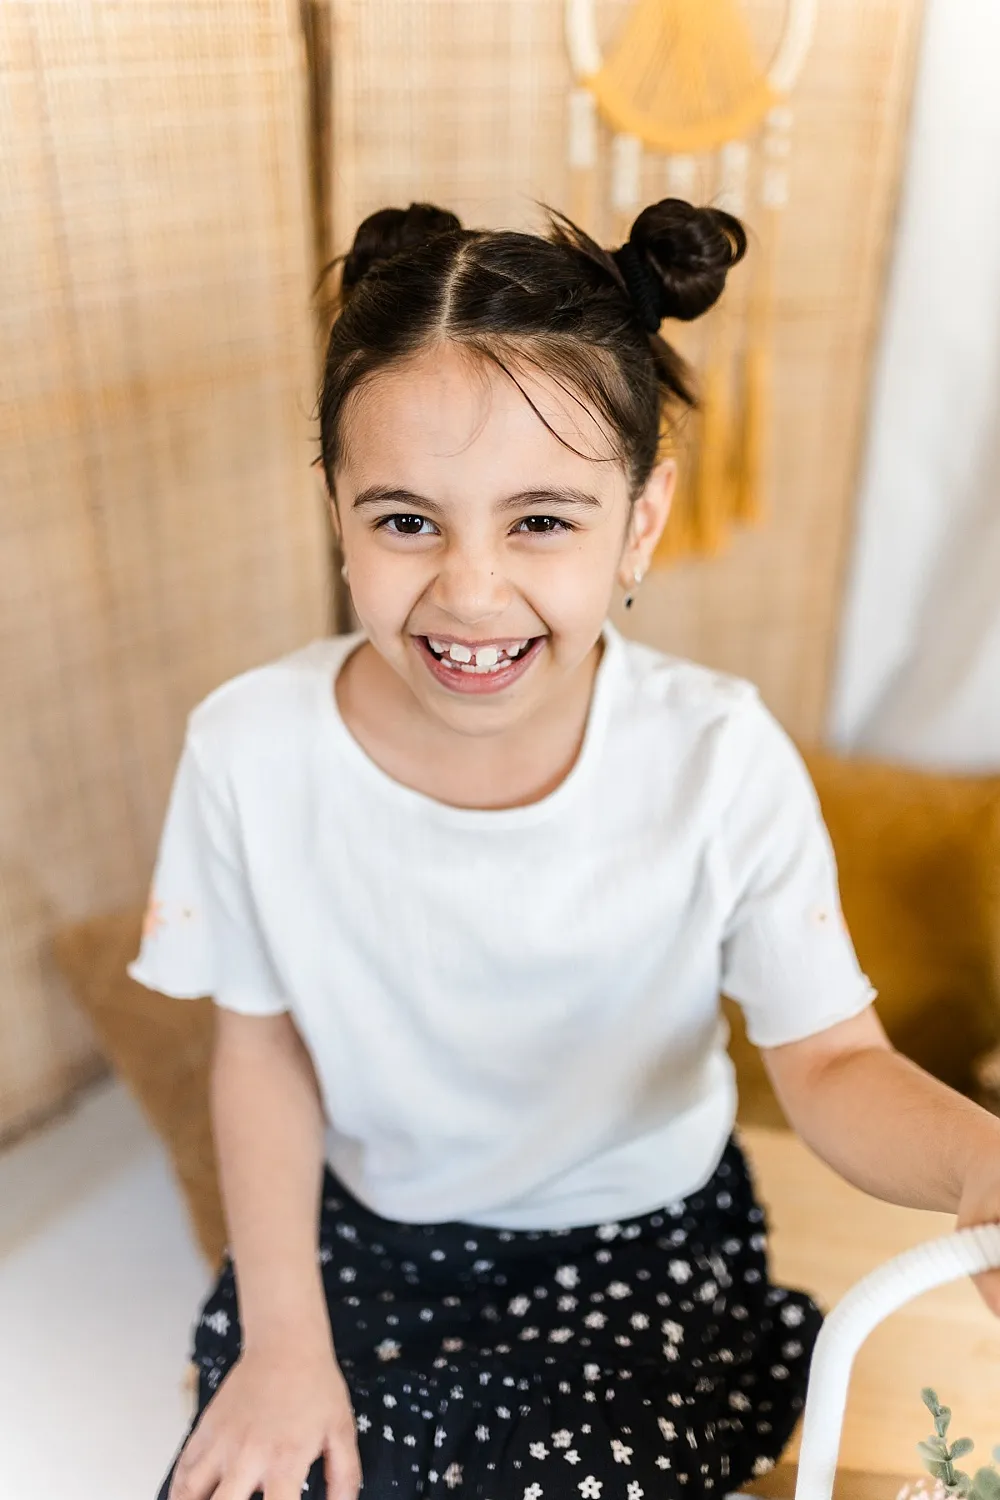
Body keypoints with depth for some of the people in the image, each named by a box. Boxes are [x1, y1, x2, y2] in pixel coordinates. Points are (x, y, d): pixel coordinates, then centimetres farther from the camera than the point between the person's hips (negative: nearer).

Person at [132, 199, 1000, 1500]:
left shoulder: (721, 760, -24)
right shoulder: (252, 748, -20)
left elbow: (833, 1061, -18)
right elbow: (264, 1042, -6)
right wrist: (283, 1338, -6)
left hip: (639, 1245, -1)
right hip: (363, 1232, 2)